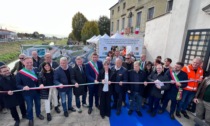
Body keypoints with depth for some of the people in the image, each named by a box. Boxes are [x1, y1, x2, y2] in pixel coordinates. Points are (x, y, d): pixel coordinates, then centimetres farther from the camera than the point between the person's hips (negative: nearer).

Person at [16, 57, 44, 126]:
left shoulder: (36, 70, -8)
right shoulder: (20, 73, -14)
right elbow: (18, 85, -9)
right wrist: (23, 87, -30)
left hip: (37, 91, 3)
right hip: (27, 93, -2)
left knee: (38, 104, 22)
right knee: (29, 106, 15)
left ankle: (38, 114, 50)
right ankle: (30, 119, 41)